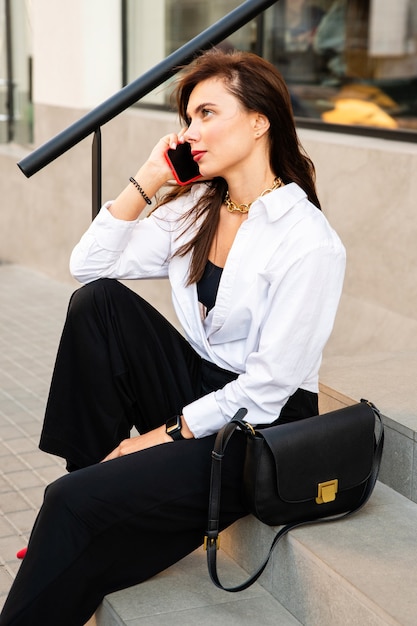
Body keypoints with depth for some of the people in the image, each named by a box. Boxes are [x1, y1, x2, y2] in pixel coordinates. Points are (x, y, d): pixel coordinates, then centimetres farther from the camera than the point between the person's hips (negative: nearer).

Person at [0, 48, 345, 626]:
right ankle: (90, 470, -6)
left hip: (260, 429, -7)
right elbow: (88, 266, 3)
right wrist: (147, 180, -5)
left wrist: (166, 435, -14)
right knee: (97, 300, -13)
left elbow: (269, 385, -19)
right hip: (199, 391, 7)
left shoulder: (309, 242, -19)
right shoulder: (196, 208, 6)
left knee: (77, 503, -21)